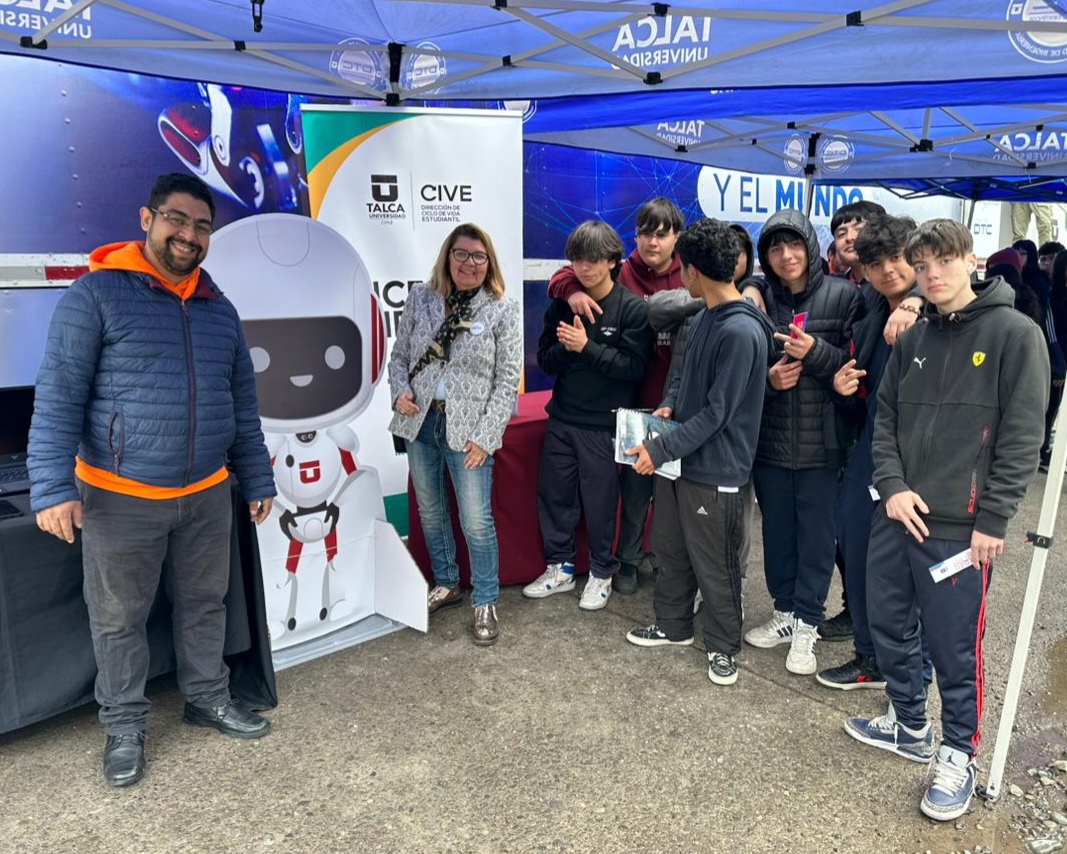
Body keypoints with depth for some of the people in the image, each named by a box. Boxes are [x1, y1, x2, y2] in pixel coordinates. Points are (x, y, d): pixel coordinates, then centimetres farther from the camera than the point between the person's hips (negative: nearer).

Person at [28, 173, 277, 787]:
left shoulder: (219, 310, 8)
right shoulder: (97, 294, -8)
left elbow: (243, 404, 12)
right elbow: (59, 397, -12)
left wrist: (259, 480, 11)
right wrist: (54, 488, -19)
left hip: (207, 496, 5)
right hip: (120, 499, -4)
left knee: (205, 604, 17)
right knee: (119, 619, 11)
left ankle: (209, 698, 36)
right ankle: (124, 725, 29)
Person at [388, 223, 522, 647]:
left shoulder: (503, 311, -4)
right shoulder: (420, 298, 5)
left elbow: (508, 379, -7)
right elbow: (399, 354, 12)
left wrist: (485, 436, -12)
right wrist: (399, 391, -8)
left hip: (467, 429, -4)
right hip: (419, 422, 4)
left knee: (477, 521, -2)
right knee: (430, 512, 17)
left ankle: (485, 603, 17)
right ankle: (446, 584, 37)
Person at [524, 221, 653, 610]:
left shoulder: (633, 308, -9)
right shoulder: (562, 304, 4)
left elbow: (634, 367, -16)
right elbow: (545, 360, 4)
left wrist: (586, 348, -21)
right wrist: (565, 348, -18)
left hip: (603, 424, -4)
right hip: (562, 418, 5)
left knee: (600, 501, 6)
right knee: (553, 494, 12)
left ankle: (601, 572, 27)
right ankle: (560, 567, 31)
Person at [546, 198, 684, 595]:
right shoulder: (621, 276, -2)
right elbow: (564, 276, 2)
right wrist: (573, 291, -21)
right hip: (635, 403, -1)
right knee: (634, 486, 11)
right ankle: (629, 560, 30)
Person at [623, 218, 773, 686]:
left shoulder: (742, 331, -22)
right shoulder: (706, 316, 6)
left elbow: (717, 412, -22)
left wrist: (660, 449, -20)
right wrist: (673, 407, 1)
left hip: (715, 471, -9)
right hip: (681, 459, 9)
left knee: (715, 566, 7)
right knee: (670, 549, 21)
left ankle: (723, 646, 28)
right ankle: (673, 625, 40)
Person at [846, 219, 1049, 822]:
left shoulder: (1015, 334, -6)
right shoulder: (914, 340, 10)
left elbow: (1022, 436, -10)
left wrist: (993, 520, -13)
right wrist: (892, 485, -3)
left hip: (961, 527, -6)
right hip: (897, 516, 6)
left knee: (955, 647, 4)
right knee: (890, 627, 16)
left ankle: (959, 755, 26)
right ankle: (910, 726, 38)